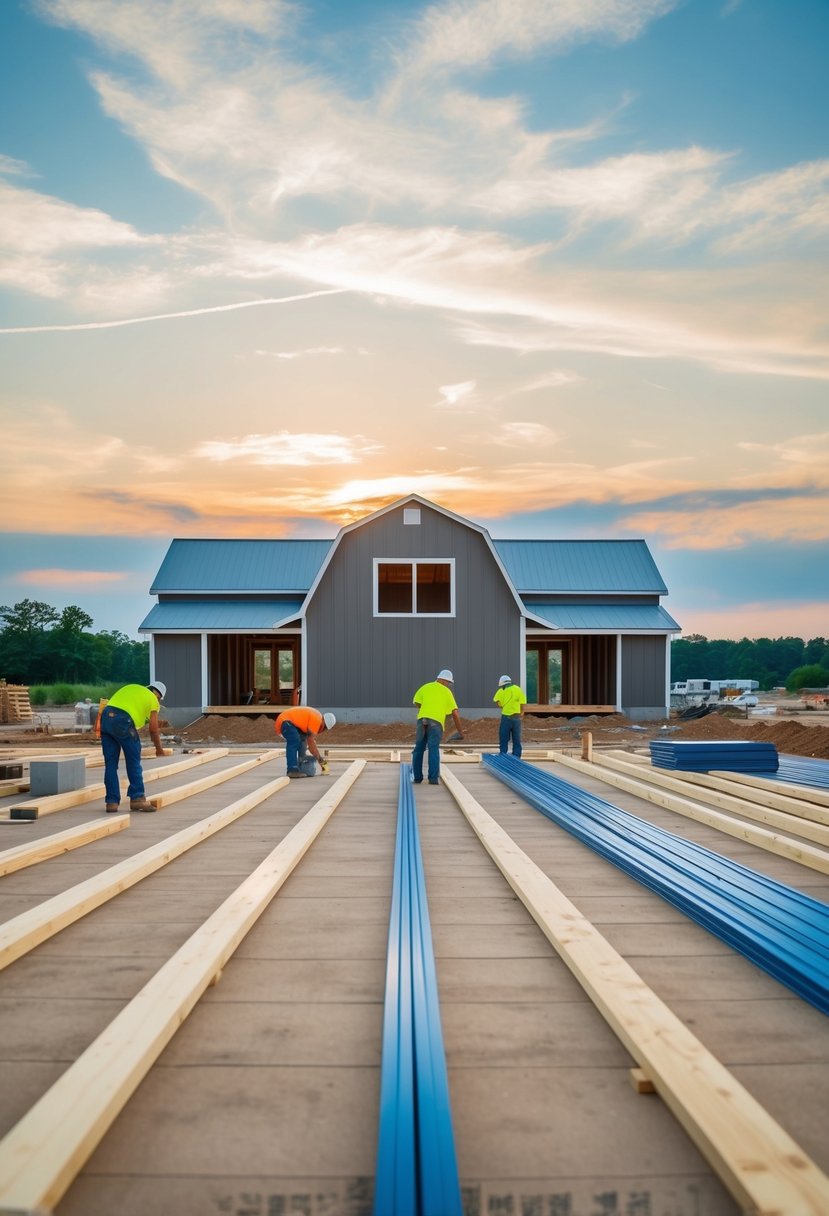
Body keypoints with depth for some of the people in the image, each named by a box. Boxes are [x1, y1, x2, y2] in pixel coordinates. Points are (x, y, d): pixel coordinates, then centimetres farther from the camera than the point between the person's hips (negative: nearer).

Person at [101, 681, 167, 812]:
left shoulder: (131, 688, 31)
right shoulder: (153, 700, 16)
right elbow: (153, 729, 15)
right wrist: (159, 748, 30)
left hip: (105, 717, 6)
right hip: (122, 721, -5)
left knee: (110, 763, 11)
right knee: (134, 761, 9)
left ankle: (112, 801, 13)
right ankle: (137, 798, 8)